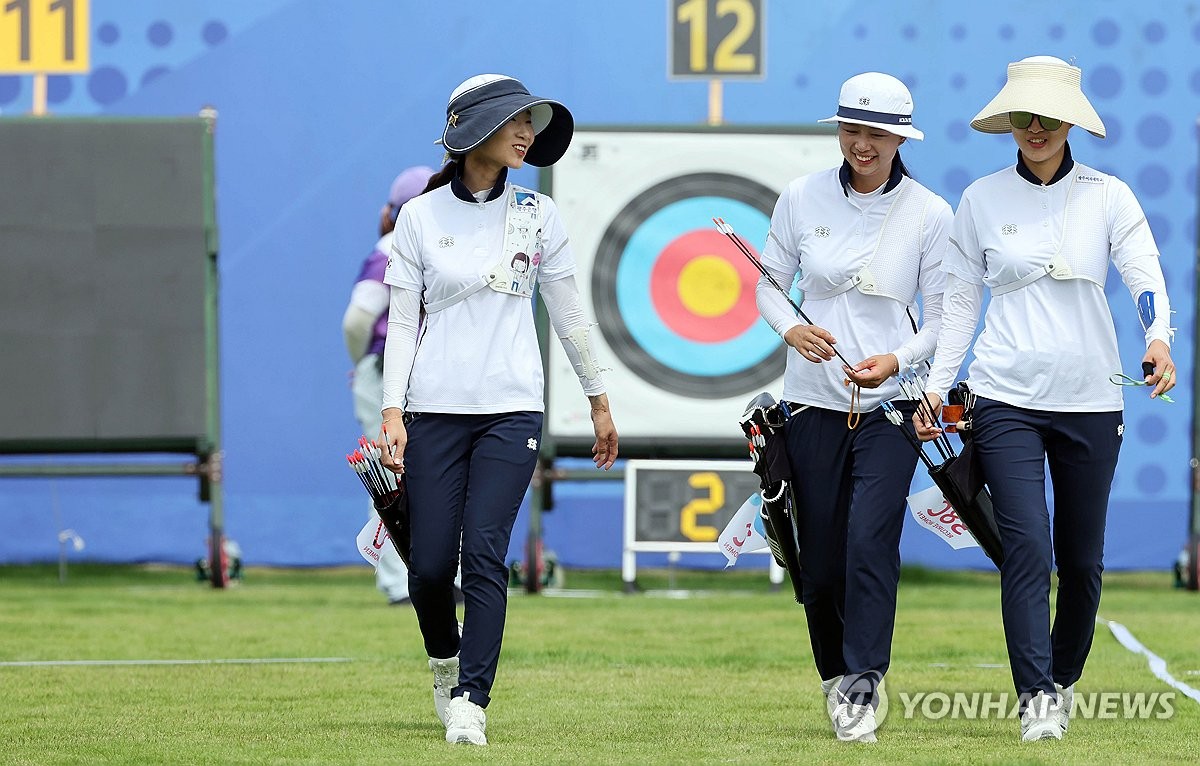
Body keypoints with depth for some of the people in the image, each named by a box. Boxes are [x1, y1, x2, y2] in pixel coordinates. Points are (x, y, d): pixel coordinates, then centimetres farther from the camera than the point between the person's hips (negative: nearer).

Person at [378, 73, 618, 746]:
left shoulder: (538, 215, 6)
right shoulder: (421, 218, 3)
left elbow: (569, 314, 12)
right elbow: (402, 322, 3)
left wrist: (600, 402, 15)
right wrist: (393, 412, -5)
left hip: (511, 411, 0)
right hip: (435, 411, 0)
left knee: (485, 555, -13)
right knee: (430, 564, -1)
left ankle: (471, 703, -11)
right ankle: (445, 659, 30)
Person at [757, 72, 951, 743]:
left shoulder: (930, 214, -2)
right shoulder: (802, 198, 1)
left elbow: (943, 316, 3)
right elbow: (769, 283, 11)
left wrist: (899, 359, -16)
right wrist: (791, 328, -10)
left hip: (891, 404, -2)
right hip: (815, 403, 2)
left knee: (871, 542, -17)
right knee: (820, 555, 4)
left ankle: (864, 686, -13)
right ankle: (837, 676, 24)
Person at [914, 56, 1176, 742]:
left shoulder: (1108, 196, 3)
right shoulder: (982, 200, 6)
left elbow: (1145, 273, -9)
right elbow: (961, 302, 9)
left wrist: (1159, 338, -29)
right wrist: (936, 388, 2)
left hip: (1091, 401, 1)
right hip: (1007, 399, -1)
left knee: (1082, 558, 7)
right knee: (1027, 546, -14)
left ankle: (1065, 680, 28)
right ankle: (1037, 699, -14)